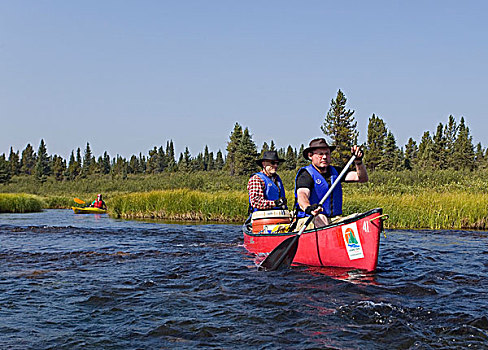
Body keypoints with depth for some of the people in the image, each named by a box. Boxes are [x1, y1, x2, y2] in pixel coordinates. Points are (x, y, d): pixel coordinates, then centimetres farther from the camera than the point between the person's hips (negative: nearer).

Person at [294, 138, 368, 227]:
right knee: (320, 219, -38)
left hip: (334, 220, 5)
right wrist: (308, 208, -48)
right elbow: (302, 195, -24)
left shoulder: (335, 172, 17)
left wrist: (358, 161, -6)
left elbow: (362, 178, 12)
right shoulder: (306, 175, -4)